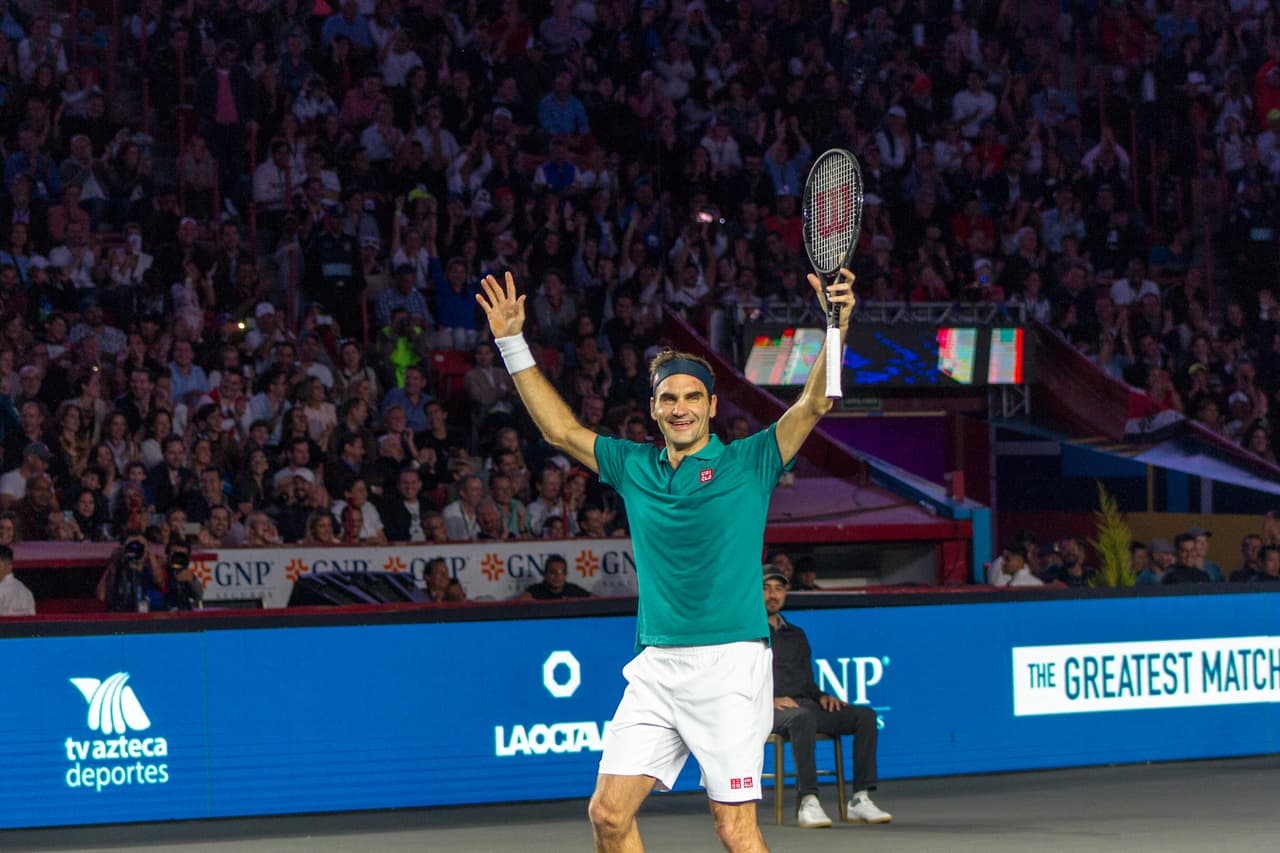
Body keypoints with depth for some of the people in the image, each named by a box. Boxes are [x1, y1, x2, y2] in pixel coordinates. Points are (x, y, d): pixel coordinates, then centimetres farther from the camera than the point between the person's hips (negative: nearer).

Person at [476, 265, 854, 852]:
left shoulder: (748, 463, 2)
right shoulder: (634, 467, 13)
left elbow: (813, 402, -8)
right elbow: (559, 429, 21)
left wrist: (837, 326, -23)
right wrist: (513, 343, 17)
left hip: (729, 665, -4)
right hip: (656, 666, 4)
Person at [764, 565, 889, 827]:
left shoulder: (796, 635, 29)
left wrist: (822, 697, 4)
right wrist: (770, 699, -17)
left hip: (804, 704, 6)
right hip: (765, 709, -6)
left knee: (865, 715, -15)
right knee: (802, 716, -41)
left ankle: (860, 799, -24)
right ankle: (808, 802, -47)